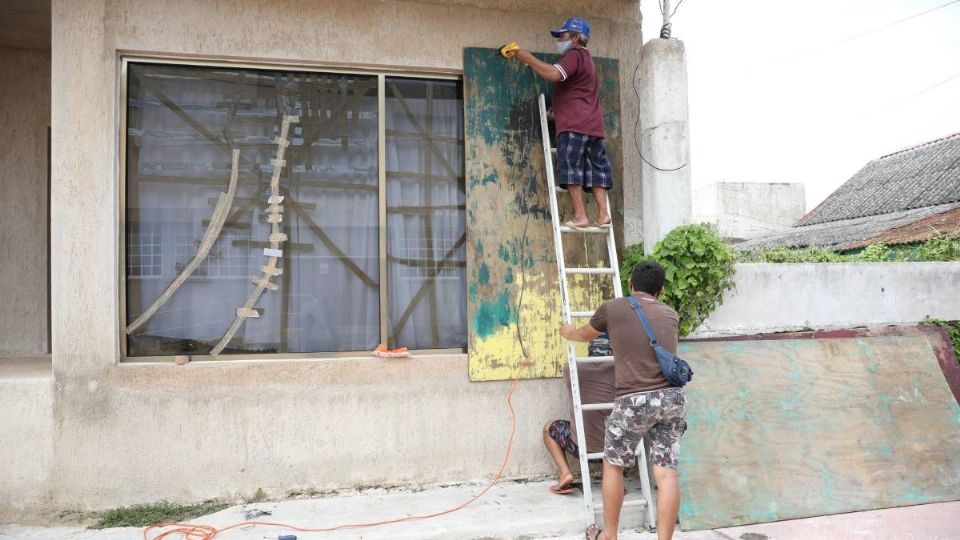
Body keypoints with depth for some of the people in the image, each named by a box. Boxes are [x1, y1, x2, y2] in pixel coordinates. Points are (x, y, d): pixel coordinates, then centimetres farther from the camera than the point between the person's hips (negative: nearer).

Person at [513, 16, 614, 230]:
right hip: (593, 124, 9)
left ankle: (580, 216, -11)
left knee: (571, 168, -7)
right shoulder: (584, 57, 28)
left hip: (574, 124, -9)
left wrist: (529, 58, -17)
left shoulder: (574, 55, -4)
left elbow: (554, 74, -24)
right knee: (596, 167, 5)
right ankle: (603, 214, 1)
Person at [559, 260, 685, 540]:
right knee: (666, 471, 4)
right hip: (673, 396, 3)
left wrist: (568, 332, 48)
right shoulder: (670, 315, 16)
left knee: (613, 465, 15)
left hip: (634, 401, -3)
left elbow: (583, 335, 25)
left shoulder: (612, 309, 6)